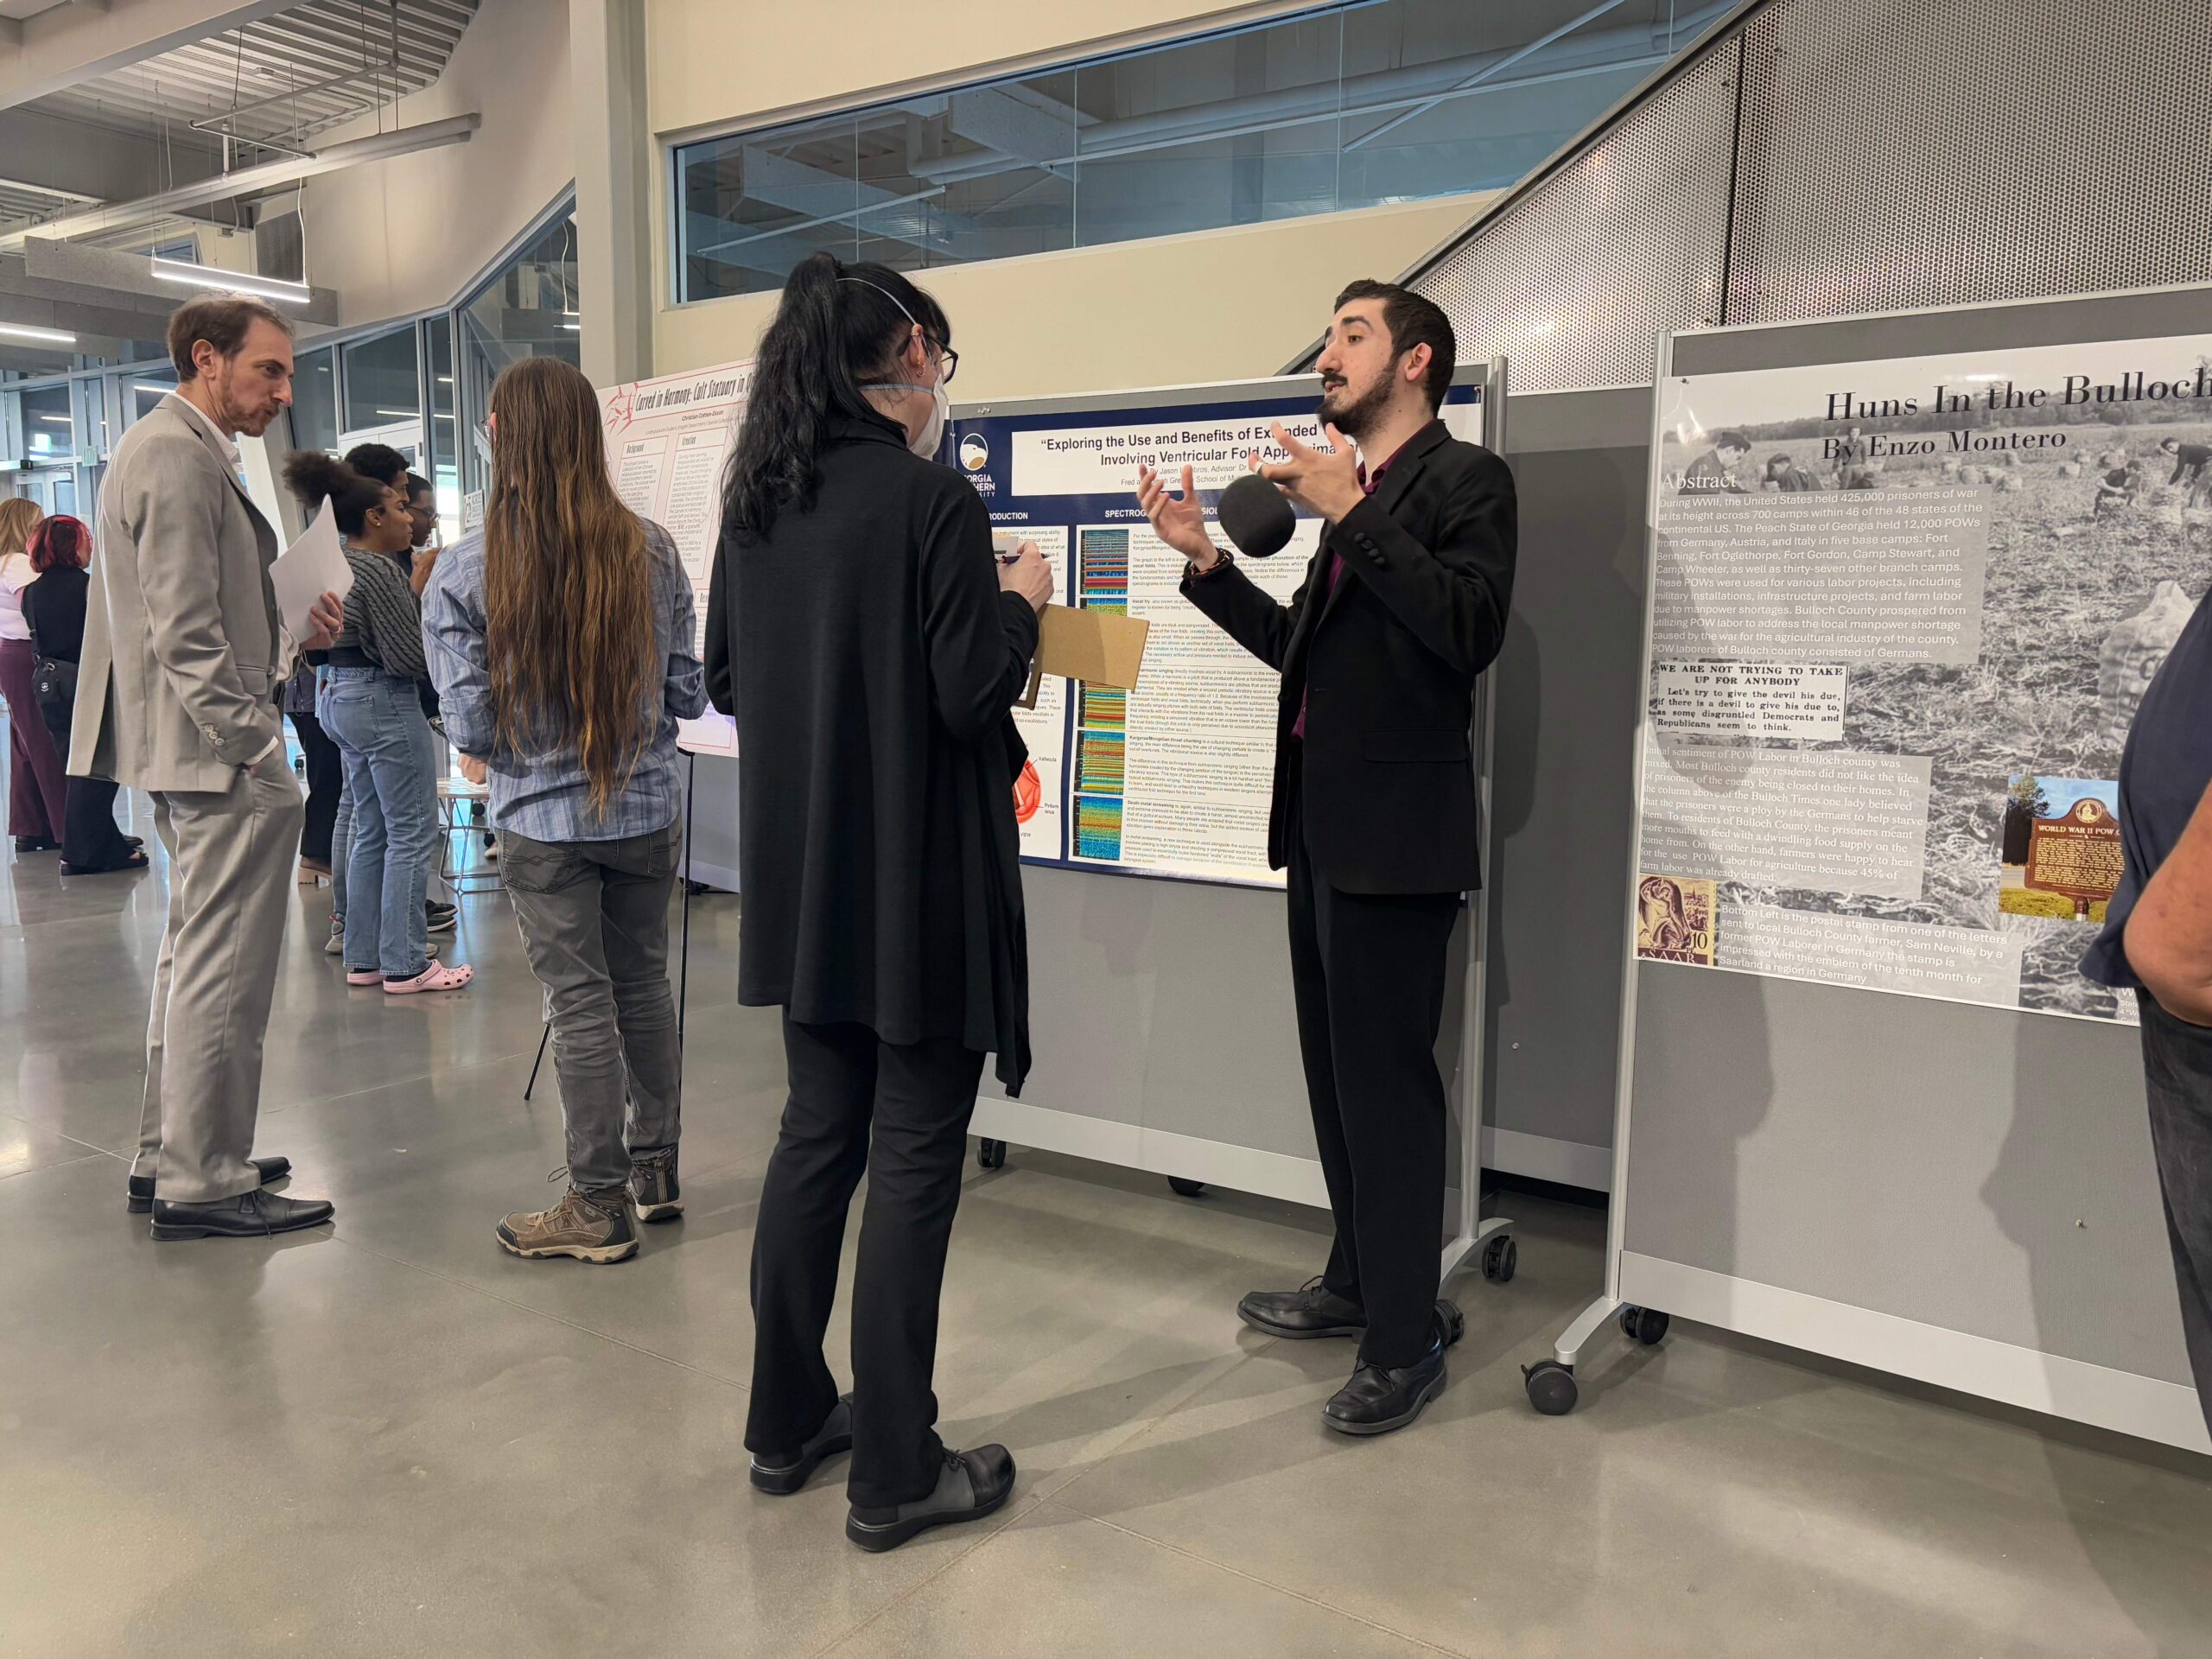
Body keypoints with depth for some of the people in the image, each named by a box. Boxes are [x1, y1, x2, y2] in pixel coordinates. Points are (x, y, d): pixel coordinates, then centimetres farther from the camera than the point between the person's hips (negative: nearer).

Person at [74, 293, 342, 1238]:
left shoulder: (172, 448, 19)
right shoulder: (179, 457, -15)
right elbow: (186, 637, -21)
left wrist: (293, 635, 9)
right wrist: (257, 748, -20)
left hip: (188, 755, 11)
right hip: (219, 762, -11)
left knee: (193, 958, 18)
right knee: (224, 972, -5)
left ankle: (169, 1157, 29)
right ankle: (203, 1184, 4)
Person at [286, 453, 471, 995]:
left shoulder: (340, 564, 14)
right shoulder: (376, 568, -16)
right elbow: (408, 655, -19)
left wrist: (420, 589, 13)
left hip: (341, 696, 11)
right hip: (383, 702, -11)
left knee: (371, 831, 15)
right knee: (412, 833, -4)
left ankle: (364, 957, 20)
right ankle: (405, 965, -1)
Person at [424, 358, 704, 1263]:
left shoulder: (467, 569, -11)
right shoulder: (650, 549, -4)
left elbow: (470, 724, -10)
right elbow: (687, 687, 1)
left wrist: (487, 754, 12)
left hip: (544, 816, -3)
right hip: (648, 804, 3)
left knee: (580, 1005, 4)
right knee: (643, 984, 17)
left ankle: (600, 1206, 15)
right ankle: (656, 1168, 30)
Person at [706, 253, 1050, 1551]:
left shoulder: (757, 501, 7)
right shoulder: (929, 497, -14)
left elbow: (725, 678, 14)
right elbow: (972, 696, -17)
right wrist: (1020, 603, 0)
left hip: (801, 875, 7)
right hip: (917, 876, -7)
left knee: (818, 1132, 17)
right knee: (915, 1159, 2)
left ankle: (789, 1421, 30)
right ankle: (895, 1476, 13)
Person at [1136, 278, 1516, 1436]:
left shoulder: (1461, 479, -6)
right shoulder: (1354, 492, 19)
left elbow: (1472, 630, -22)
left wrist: (1352, 515, -21)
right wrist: (1203, 557, 13)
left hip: (1395, 829, -9)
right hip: (1322, 821, 9)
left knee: (1386, 1079, -3)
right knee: (1337, 1069, 17)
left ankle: (1407, 1339, 11)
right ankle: (1356, 1281, 33)